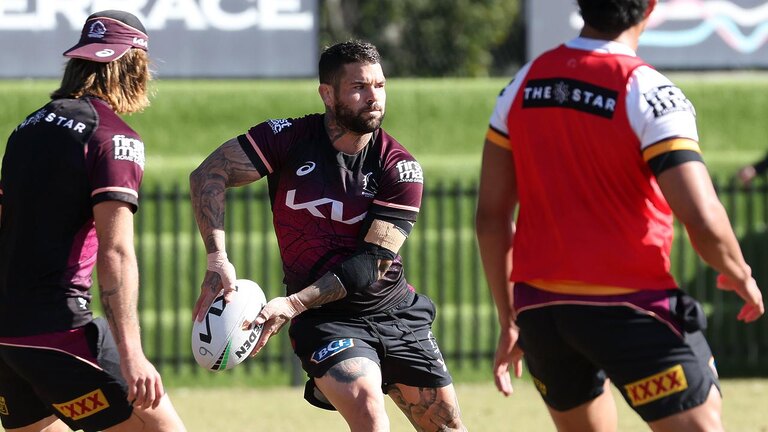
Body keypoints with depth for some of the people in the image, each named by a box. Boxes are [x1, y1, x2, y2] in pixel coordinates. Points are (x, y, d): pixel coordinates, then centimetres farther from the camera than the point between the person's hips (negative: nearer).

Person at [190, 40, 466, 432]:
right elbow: (208, 175, -10)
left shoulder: (400, 169, -7)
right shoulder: (290, 138, -7)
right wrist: (217, 260, -25)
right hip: (326, 320, -3)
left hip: (396, 311, 3)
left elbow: (371, 265, -14)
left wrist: (294, 304, -25)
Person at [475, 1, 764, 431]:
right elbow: (703, 222, -19)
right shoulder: (649, 92, -13)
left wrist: (510, 320, 18)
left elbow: (491, 215, 10)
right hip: (626, 306, -6)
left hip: (537, 306, 6)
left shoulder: (524, 84, 6)